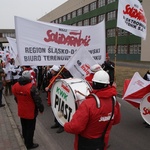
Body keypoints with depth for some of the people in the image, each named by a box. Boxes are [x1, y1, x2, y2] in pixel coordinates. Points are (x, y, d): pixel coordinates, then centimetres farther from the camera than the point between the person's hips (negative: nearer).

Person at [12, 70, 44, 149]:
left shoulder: (16, 86, -3)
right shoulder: (31, 87, -26)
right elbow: (37, 100, -21)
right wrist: (41, 109, -7)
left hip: (21, 111, 7)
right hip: (30, 112, -7)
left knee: (24, 127, 23)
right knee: (30, 128, 9)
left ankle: (26, 141, 41)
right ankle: (29, 144, 22)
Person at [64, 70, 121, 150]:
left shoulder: (88, 103, -32)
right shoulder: (114, 101, -11)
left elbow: (75, 127, -32)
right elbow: (116, 120, 5)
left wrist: (65, 125, -11)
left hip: (86, 143, -5)